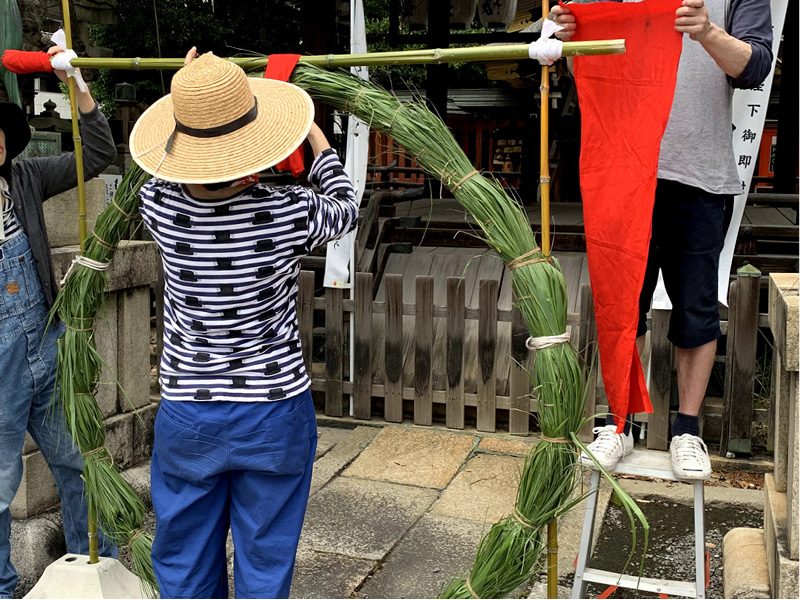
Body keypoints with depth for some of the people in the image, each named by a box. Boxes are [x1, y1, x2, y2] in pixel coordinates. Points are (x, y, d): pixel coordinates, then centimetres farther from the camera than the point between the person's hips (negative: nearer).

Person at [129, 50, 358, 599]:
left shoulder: (159, 207, -14)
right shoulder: (289, 214, -20)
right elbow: (346, 209, 4)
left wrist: (191, 97, 19)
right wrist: (314, 136, 18)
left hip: (186, 415, 2)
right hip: (275, 415, -2)